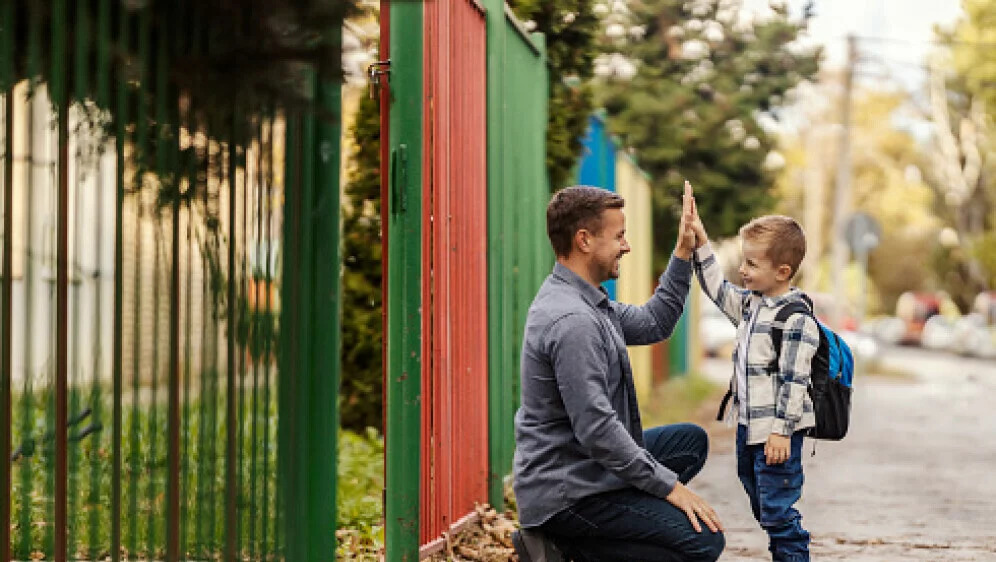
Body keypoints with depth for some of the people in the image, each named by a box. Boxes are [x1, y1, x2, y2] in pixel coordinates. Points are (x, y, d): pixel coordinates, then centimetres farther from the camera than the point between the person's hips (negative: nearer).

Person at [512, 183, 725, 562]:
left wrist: (683, 254, 13)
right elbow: (595, 429, -27)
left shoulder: (583, 302, 9)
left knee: (690, 441, 23)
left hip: (581, 469, 10)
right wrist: (668, 485, -19)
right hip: (566, 493, -10)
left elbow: (653, 324, 20)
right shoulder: (573, 321, -24)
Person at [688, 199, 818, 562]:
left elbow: (794, 380, -20)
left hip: (777, 433, -9)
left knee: (777, 513, -6)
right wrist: (700, 241, 14)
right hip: (749, 426, 9)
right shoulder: (750, 303, 9)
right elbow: (718, 288, 22)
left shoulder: (796, 319, -17)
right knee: (762, 509, 18)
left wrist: (782, 430, -21)